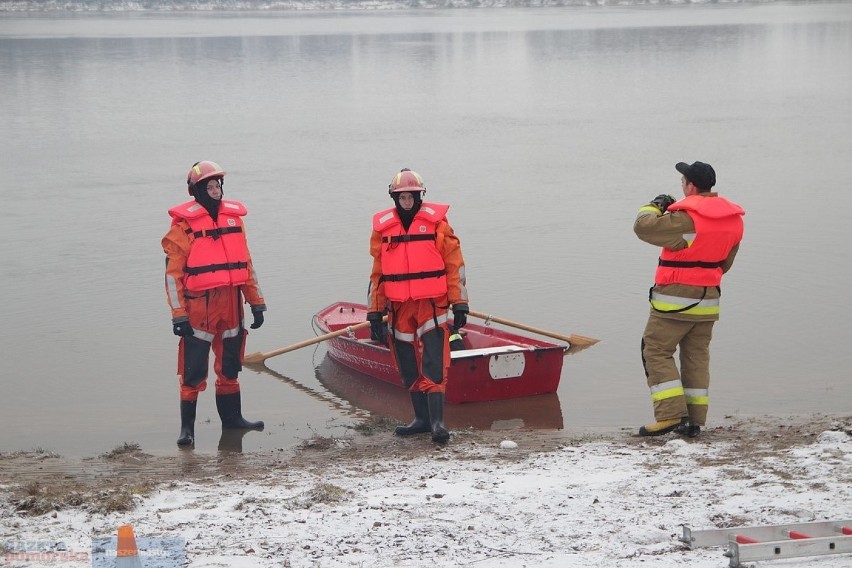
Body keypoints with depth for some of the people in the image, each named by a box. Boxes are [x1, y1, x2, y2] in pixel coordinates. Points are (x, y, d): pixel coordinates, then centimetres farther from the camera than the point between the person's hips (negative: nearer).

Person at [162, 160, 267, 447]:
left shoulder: (234, 216, 11)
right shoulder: (184, 222, -8)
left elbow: (245, 263, 16)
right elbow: (173, 271, -9)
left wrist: (256, 302, 14)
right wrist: (178, 314, -13)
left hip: (231, 304, 6)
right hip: (199, 305, -6)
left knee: (230, 365, 16)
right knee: (193, 369, -3)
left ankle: (232, 417, 28)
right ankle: (187, 426, 6)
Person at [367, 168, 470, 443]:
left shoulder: (436, 222, -1)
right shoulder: (383, 227, 8)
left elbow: (455, 264, 0)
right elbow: (377, 272, 13)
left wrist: (459, 305, -4)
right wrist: (375, 314, 10)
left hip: (432, 304, -4)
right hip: (399, 307, 4)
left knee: (434, 365, -10)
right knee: (409, 367, 9)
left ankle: (437, 421, -9)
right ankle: (422, 418, 20)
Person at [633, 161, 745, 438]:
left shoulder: (686, 219, -20)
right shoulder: (733, 218, 7)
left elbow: (644, 227, -19)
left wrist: (654, 206, 0)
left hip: (675, 301, -7)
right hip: (708, 299, 7)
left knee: (656, 352, 0)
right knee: (696, 356, 13)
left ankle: (671, 413, -10)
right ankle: (694, 421, 13)